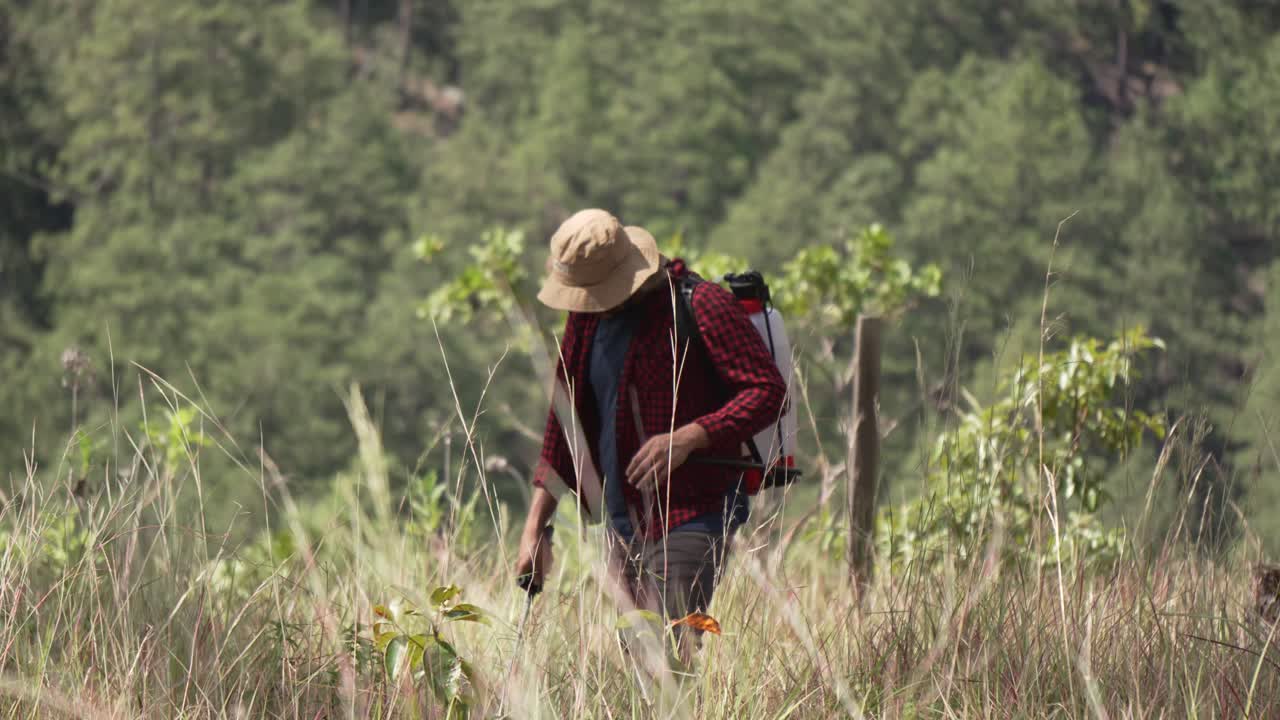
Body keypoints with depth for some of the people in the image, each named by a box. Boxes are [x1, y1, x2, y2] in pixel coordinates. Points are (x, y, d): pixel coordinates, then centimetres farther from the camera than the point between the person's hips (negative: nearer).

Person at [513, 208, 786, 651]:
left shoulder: (701, 307, -11)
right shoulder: (586, 318, 12)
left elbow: (769, 391, -14)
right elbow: (564, 423, 19)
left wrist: (687, 438, -26)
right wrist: (535, 526, 13)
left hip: (690, 519, -7)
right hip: (623, 523, 7)